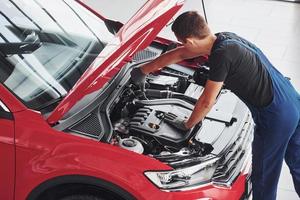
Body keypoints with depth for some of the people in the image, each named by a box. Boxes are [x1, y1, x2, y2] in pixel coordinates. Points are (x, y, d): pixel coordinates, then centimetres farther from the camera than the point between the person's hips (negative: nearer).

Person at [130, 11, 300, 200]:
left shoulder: (221, 54, -23)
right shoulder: (224, 38, 5)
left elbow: (207, 102, -14)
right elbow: (178, 55, 15)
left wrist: (187, 125, 4)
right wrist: (143, 71, 24)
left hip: (275, 116, -9)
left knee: (263, 176, 10)